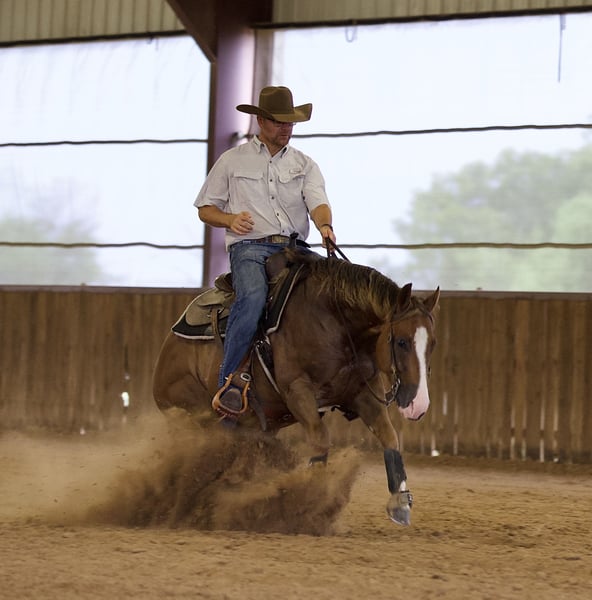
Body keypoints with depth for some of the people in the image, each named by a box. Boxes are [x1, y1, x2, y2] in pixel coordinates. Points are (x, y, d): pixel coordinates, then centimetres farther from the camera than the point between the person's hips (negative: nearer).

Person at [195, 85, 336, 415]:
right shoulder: (233, 160, 13)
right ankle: (230, 380, -31)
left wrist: (325, 225, -24)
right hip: (249, 246, -3)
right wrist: (230, 220, -7)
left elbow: (318, 202, 1)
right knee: (254, 296, -35)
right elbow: (205, 208, 16)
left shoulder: (305, 164, 17)